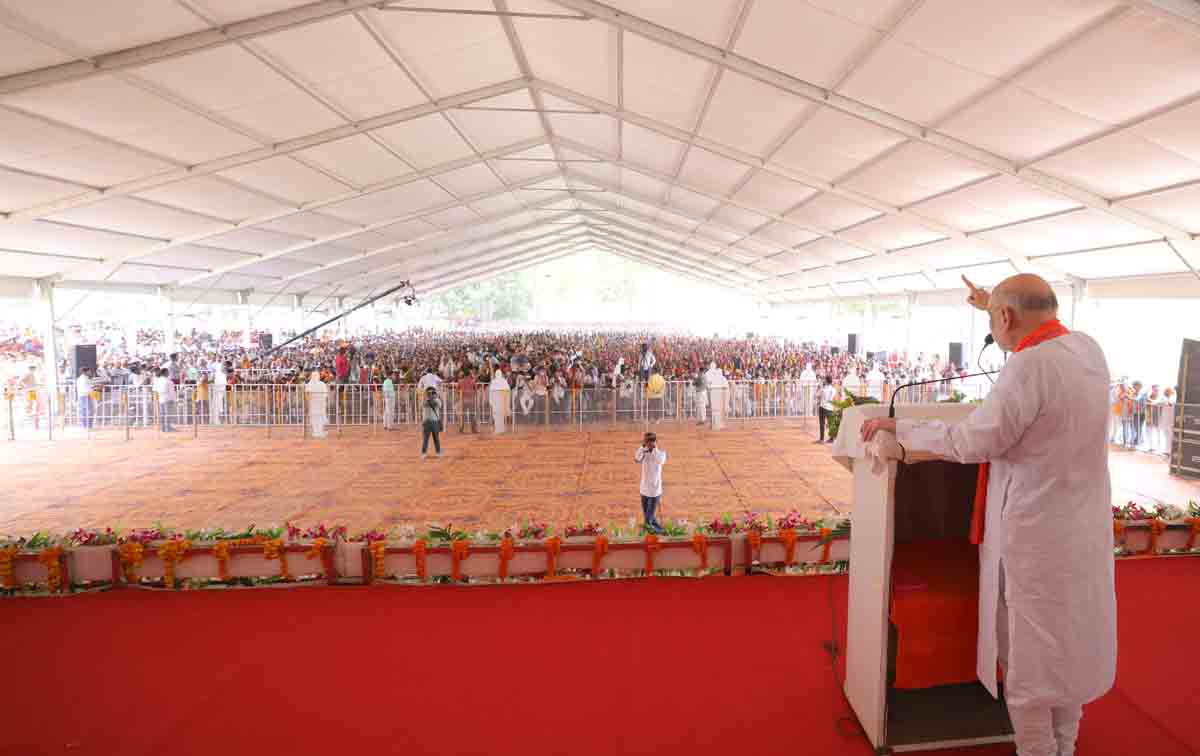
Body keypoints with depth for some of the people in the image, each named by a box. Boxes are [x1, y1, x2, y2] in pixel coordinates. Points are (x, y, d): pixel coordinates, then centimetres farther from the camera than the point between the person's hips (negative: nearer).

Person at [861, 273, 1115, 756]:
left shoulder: (1029, 367, -25)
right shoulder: (1087, 348, 1)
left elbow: (971, 442, -20)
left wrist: (899, 428, -8)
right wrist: (993, 306, 36)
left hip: (1039, 536, -8)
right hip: (1084, 529, 9)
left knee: (1028, 659, 8)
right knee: (1071, 645, 21)